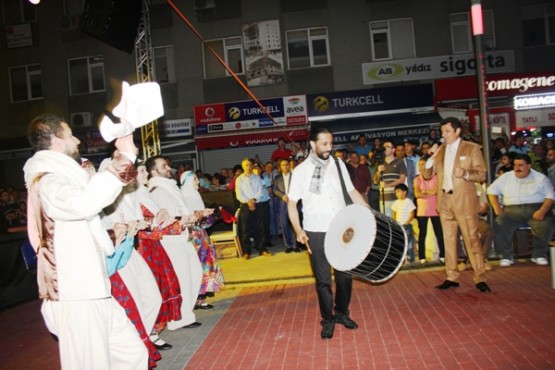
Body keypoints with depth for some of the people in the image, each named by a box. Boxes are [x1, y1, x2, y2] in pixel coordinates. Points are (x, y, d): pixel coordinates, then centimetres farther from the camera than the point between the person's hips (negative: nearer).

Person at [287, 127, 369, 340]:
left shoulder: (338, 165, 6)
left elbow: (352, 191, 12)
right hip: (316, 233, -3)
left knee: (345, 275, 10)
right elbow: (292, 203, -1)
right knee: (323, 279, 6)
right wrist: (298, 229, -13)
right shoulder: (301, 171, -3)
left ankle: (341, 313, 33)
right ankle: (327, 320, 24)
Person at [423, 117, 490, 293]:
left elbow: (482, 174, -3)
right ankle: (452, 277, 16)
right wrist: (432, 156, -5)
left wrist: (465, 174, -21)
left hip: (464, 200, -4)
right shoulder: (440, 150, 12)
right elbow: (427, 173, 10)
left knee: (472, 239, -4)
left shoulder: (471, 148, 1)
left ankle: (480, 278, 5)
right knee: (449, 239, 8)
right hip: (444, 200, 4)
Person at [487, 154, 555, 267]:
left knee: (545, 224, -31)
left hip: (535, 209, -1)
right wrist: (497, 207, -2)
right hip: (512, 210, 1)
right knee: (499, 224, -28)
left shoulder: (540, 177, 9)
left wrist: (543, 211, -17)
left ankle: (539, 254, -8)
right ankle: (506, 256, -12)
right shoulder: (506, 177, 15)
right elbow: (492, 190, 14)